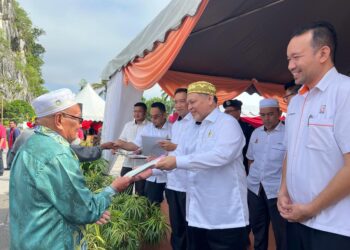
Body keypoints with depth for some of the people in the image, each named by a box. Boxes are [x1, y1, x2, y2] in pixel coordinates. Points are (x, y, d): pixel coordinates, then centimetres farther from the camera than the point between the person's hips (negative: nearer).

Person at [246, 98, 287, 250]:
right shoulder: (256, 133, 7)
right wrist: (253, 175, 10)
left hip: (277, 190, -6)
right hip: (254, 188, 6)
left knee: (281, 230, 9)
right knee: (257, 226, 20)